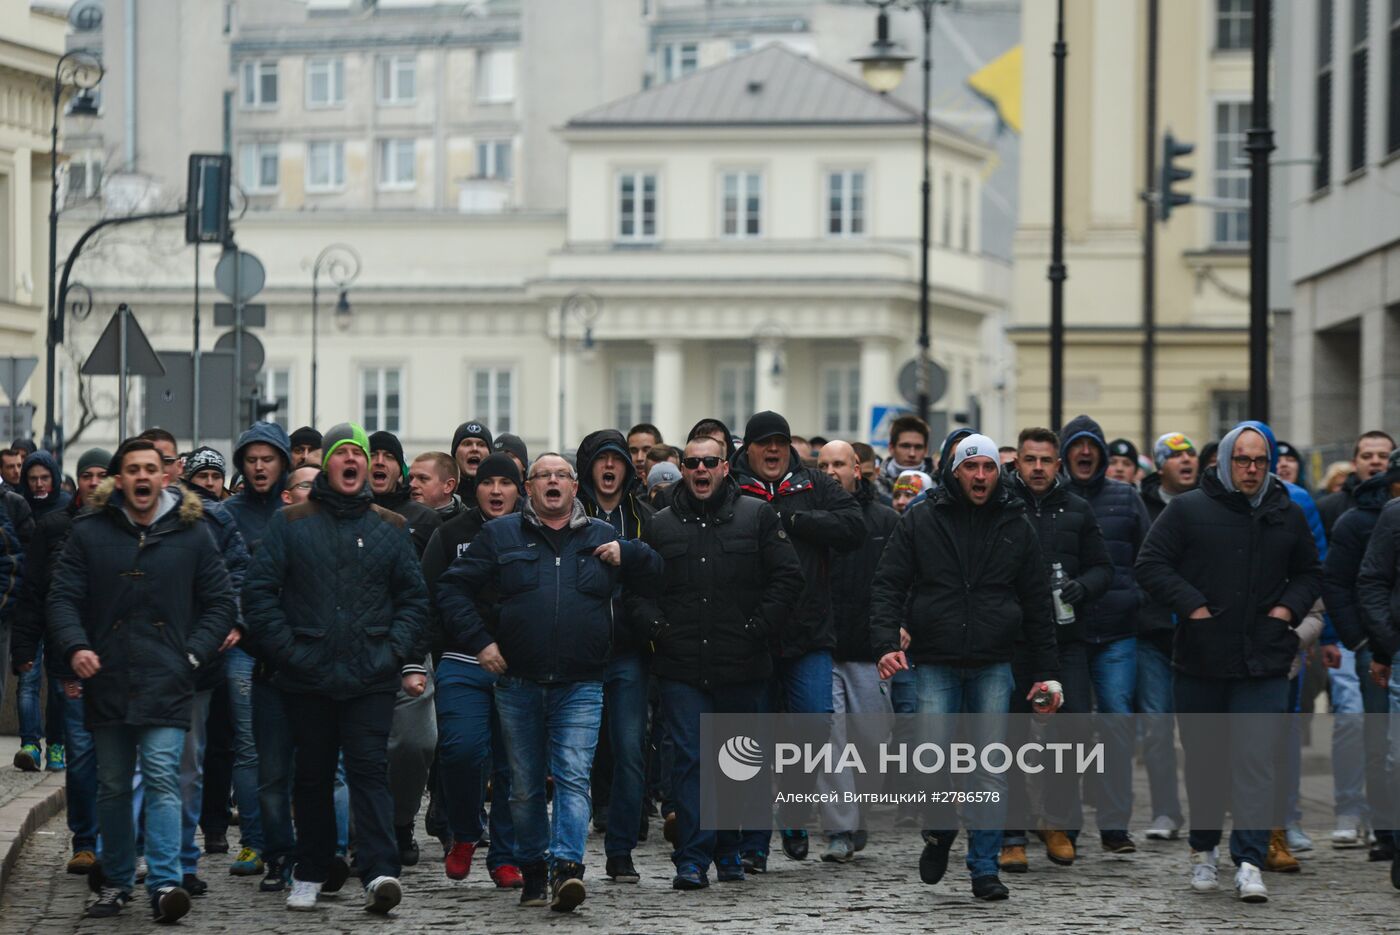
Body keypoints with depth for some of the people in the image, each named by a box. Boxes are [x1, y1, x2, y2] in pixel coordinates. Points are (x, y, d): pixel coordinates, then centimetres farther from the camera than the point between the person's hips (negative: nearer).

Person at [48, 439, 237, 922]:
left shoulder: (192, 534, 5)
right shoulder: (89, 532, 5)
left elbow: (220, 603, 9)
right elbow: (63, 598, 3)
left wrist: (194, 654, -3)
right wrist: (75, 647, -14)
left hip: (166, 684, -2)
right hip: (106, 683, 2)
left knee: (162, 781, -13)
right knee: (112, 788, 10)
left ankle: (164, 883, -17)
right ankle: (116, 882, 21)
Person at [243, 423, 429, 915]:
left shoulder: (390, 528, 10)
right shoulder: (289, 524, 5)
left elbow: (413, 597, 11)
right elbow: (259, 591, 2)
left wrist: (403, 655, -1)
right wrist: (284, 649, -7)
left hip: (371, 677, 0)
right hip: (307, 675, 0)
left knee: (369, 769, -9)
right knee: (313, 776, 9)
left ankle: (379, 873, -18)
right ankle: (309, 874, 19)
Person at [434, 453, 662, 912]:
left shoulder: (601, 537, 11)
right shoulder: (500, 535, 7)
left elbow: (655, 573, 17)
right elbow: (453, 587, 7)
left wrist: (627, 553, -3)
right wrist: (477, 640, -3)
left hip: (580, 687, -1)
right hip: (518, 685, 1)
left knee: (574, 779, -14)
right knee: (525, 785, 7)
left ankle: (567, 869, -23)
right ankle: (532, 871, 18)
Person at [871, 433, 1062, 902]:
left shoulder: (1016, 526, 8)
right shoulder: (920, 521, 3)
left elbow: (1037, 604, 12)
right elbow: (888, 585, 1)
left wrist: (1045, 672, 8)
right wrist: (887, 642, -14)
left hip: (993, 665, 1)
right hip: (935, 664, -1)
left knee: (991, 765, -2)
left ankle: (984, 867, 6)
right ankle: (940, 830, 20)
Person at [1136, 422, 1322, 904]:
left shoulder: (1288, 515, 10)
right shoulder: (1188, 510, -1)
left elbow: (1309, 573, 22)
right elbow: (1151, 565, -3)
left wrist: (1289, 607, 3)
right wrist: (1192, 606, -12)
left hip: (1264, 662, 1)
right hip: (1200, 660, -1)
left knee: (1257, 761, -9)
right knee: (1203, 760, 10)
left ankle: (1250, 863, -12)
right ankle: (1203, 851, 26)